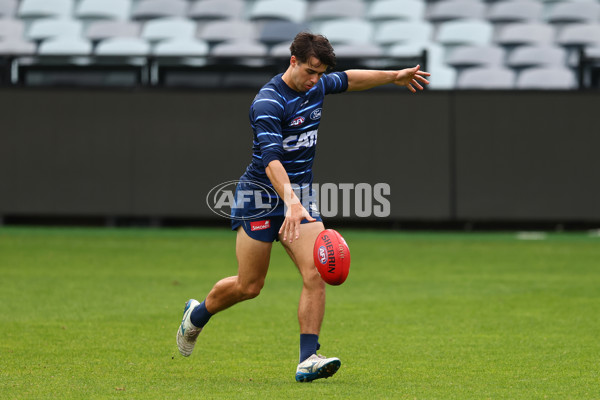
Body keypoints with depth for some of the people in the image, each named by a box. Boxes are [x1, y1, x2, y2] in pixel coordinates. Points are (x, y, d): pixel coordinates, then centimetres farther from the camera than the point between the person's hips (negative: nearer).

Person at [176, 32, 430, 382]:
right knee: (249, 286, 3)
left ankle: (308, 360, -15)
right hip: (261, 196, -6)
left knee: (316, 274, -13)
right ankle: (197, 315, 32)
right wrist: (291, 203, -48)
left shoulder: (316, 87, 1)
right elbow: (271, 160, -36)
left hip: (301, 197, 6)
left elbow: (349, 79, 26)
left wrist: (394, 76, 24)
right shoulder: (268, 102, -23)